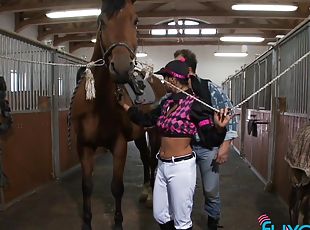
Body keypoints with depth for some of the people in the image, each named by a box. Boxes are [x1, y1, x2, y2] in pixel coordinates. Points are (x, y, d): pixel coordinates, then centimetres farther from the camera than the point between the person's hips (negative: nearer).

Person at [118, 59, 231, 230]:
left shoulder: (194, 104, -15)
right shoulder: (167, 102, 6)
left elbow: (212, 137, -16)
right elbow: (146, 120, 18)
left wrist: (219, 127, -38)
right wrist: (124, 104, 21)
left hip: (181, 167, -7)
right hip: (162, 165, 7)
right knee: (160, 216, 21)